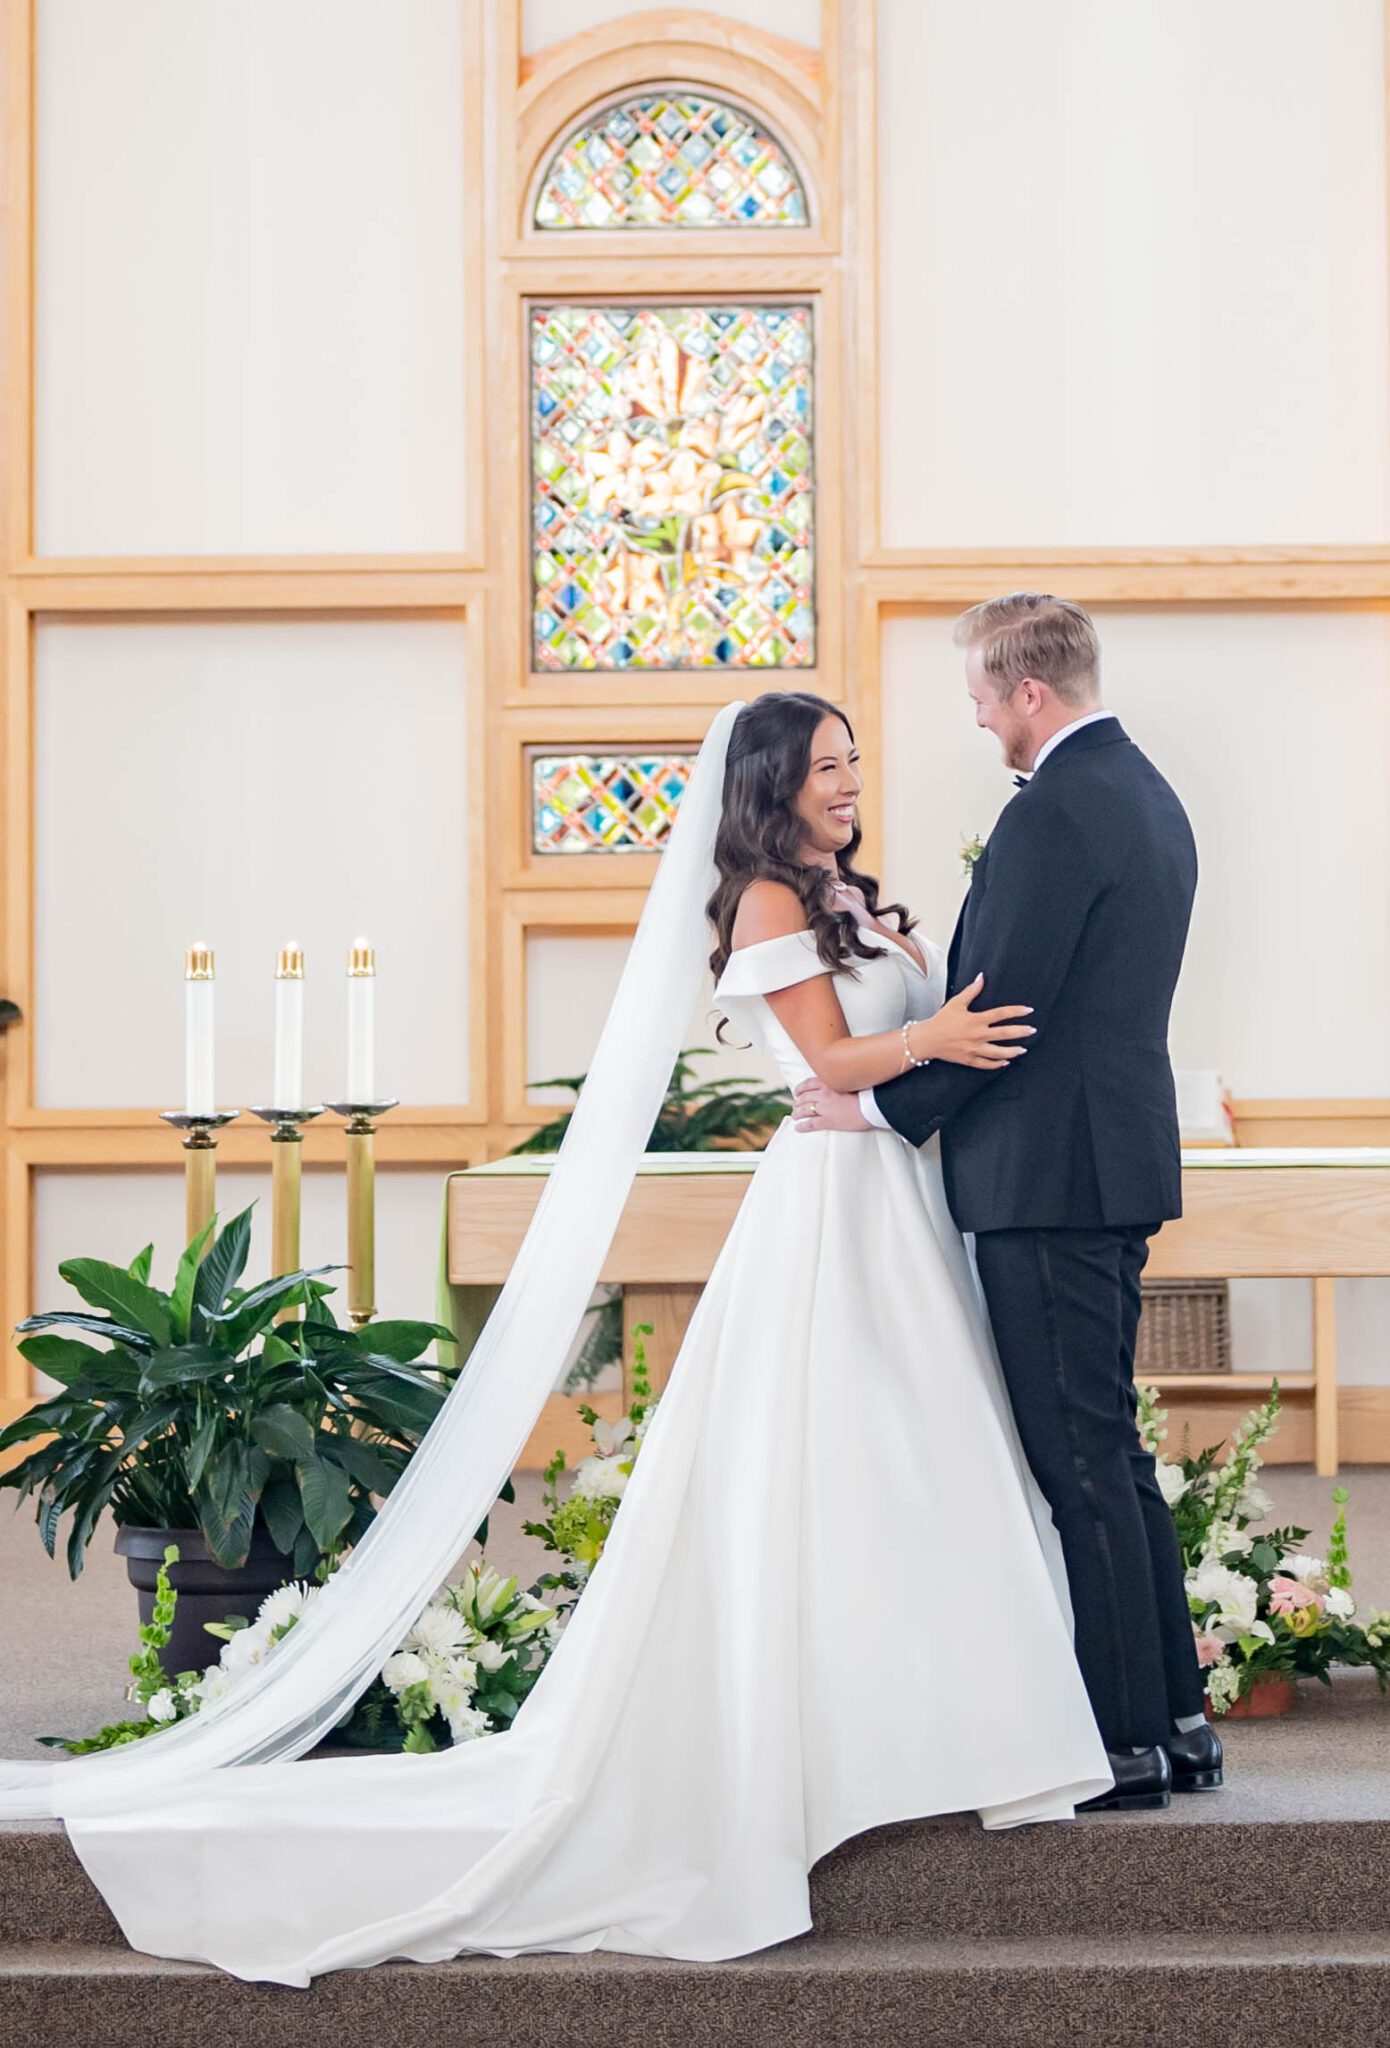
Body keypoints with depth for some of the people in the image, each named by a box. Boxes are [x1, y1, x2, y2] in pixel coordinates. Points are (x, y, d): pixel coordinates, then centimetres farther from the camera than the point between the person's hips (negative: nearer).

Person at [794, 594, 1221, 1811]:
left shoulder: (1054, 811, -17)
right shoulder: (1148, 796, 15)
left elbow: (1002, 1004, -19)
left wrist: (882, 1106, -7)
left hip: (1049, 1173, -10)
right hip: (1121, 1165, 10)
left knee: (1081, 1462, -4)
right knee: (1112, 1449, 15)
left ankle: (1127, 1744, 2)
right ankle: (1176, 1720, 20)